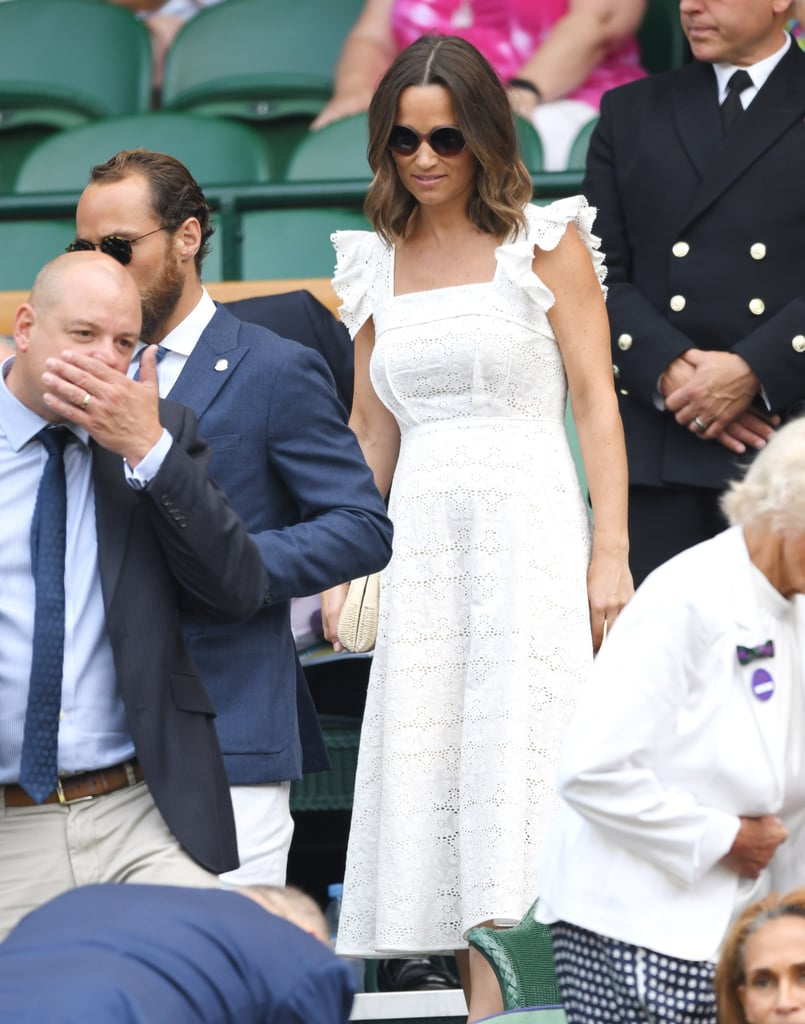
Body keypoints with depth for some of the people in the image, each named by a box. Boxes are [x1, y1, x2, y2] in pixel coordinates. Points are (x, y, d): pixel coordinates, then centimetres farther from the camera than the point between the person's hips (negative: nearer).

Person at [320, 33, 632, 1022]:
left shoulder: (545, 243, 3)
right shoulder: (377, 263, 14)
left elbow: (596, 404, -1)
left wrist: (611, 553, -10)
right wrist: (342, 569, 12)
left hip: (528, 531, -4)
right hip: (419, 542, 4)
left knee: (510, 753, -12)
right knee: (431, 775, -2)